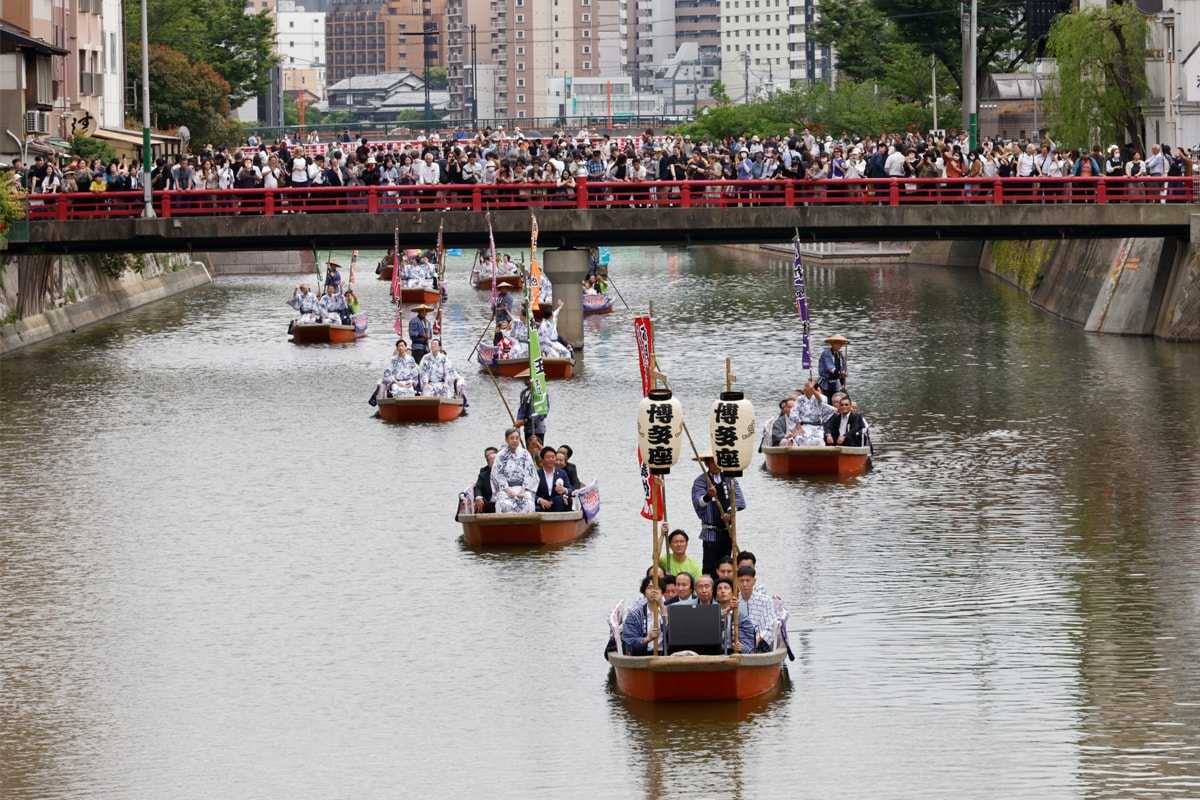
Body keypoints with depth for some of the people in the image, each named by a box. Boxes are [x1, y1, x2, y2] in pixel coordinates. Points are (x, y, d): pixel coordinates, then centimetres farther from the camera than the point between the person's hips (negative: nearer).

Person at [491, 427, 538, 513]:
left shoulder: (525, 454, 11)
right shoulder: (500, 456, 8)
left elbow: (530, 474, 6)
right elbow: (497, 476, 2)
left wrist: (523, 490, -9)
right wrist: (508, 490, -13)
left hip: (523, 488, 1)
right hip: (505, 488, -1)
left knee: (528, 504, -32)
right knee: (505, 504, -34)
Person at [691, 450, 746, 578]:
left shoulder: (729, 479, 9)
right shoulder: (700, 481, -5)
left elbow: (740, 501, 2)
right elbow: (698, 503, -20)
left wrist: (730, 512, -16)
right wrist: (708, 496, -41)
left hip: (727, 530, 5)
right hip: (711, 532, -5)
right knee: (710, 568, -10)